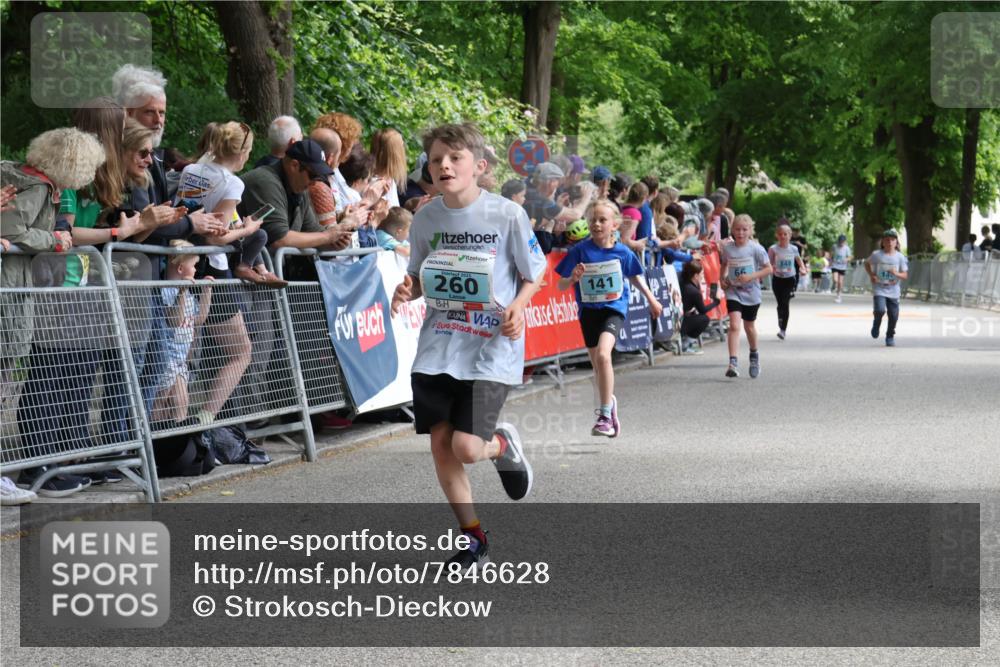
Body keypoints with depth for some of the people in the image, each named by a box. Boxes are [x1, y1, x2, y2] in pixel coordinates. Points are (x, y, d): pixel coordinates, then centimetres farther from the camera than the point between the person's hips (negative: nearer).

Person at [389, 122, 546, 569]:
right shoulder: (425, 218, 2)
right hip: (437, 350, 4)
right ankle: (473, 539, 19)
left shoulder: (507, 215, -9)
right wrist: (406, 290, -7)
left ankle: (504, 445, 25)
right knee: (440, 443, 1)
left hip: (491, 351, -4)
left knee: (466, 447, -13)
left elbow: (534, 275, 1)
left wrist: (517, 306, -17)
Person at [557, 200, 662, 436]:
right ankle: (609, 403, 41)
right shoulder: (580, 251, -7)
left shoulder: (622, 252, -4)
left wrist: (651, 300, 24)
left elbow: (635, 276, 16)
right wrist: (573, 278, -24)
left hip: (614, 308, -2)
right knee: (598, 367, 13)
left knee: (603, 355, -25)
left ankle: (605, 415, -20)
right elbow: (561, 285, -3)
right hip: (588, 310, 2)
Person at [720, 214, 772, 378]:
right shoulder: (727, 248, -3)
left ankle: (754, 355, 44)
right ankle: (733, 363, -23)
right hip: (733, 292, 1)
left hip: (751, 292, 0)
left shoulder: (756, 249, -12)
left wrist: (751, 276, -19)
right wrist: (722, 279, 1)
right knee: (734, 325, -17)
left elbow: (768, 268, -8)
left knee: (749, 327, 16)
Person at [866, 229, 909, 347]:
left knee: (894, 316, 1)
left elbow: (905, 275, 3)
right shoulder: (876, 255, -4)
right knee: (880, 310, -22)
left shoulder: (900, 257, -1)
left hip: (893, 291, 2)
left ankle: (890, 337, 25)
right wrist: (871, 275, -2)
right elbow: (867, 263, 14)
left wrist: (897, 274, -19)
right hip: (879, 289, -2)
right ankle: (876, 324, 12)